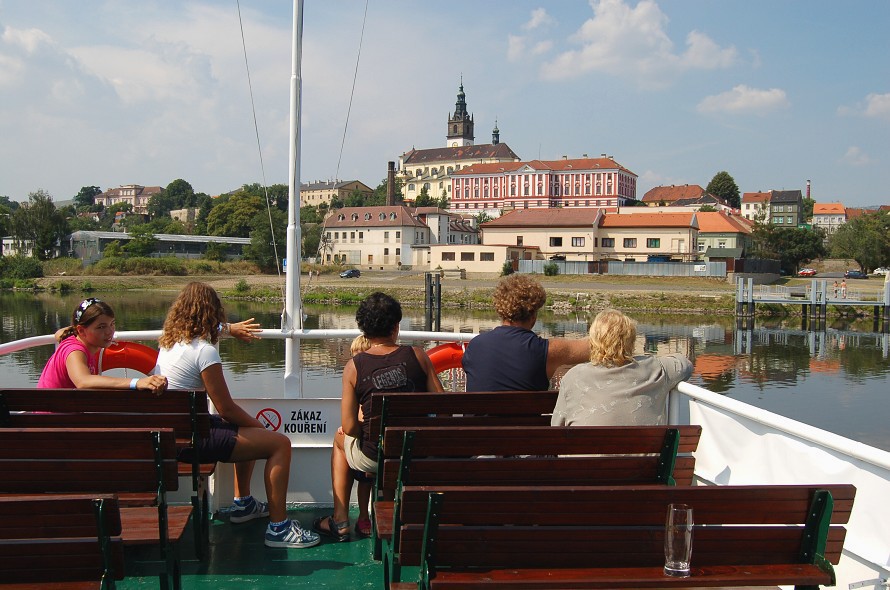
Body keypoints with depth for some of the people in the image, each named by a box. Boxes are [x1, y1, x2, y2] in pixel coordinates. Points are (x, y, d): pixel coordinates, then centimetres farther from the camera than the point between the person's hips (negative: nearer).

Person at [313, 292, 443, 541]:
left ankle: (340, 520, 33)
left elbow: (349, 427, -9)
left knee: (340, 439, 33)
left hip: (373, 459, -2)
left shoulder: (354, 366, -8)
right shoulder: (417, 355, -5)